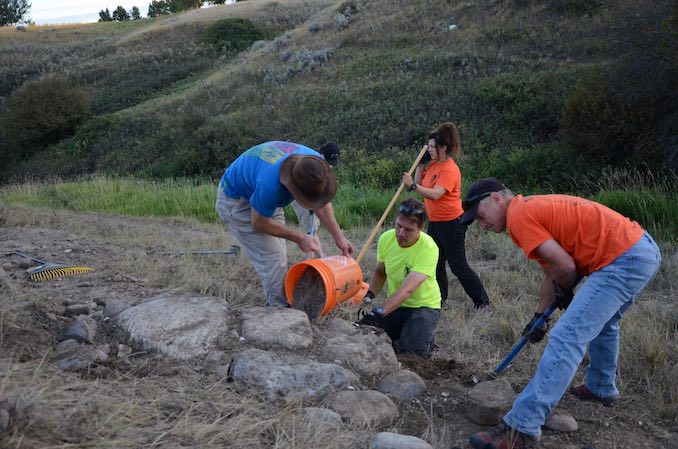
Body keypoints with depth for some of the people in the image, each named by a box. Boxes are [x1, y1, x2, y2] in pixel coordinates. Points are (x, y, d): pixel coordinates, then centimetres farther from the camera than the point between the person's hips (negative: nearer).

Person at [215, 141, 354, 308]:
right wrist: (299, 238, -21)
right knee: (272, 259, -13)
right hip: (236, 199, -7)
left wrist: (339, 237, -13)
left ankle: (276, 306, 21)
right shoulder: (270, 184, -45)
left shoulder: (315, 162, -25)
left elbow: (322, 202, -6)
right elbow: (259, 223, -25)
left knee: (279, 257, 9)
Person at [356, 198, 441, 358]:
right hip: (394, 305, 5)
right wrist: (369, 294, -10)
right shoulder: (386, 238, -9)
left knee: (413, 347, -30)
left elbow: (407, 289, -36)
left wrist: (379, 312, -48)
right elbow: (380, 273, 10)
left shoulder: (429, 248, -27)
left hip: (424, 305, -5)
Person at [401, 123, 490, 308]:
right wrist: (421, 163, 2)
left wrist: (413, 186, -42)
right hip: (435, 222, 9)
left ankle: (482, 302, 7)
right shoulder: (434, 164, 7)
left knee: (458, 266, -4)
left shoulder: (450, 169, -21)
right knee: (435, 263, 14)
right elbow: (420, 184, 11)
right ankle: (439, 300, 26)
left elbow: (435, 194, -32)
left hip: (451, 223, -9)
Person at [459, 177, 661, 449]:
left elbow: (565, 267, -13)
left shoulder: (518, 215, -9)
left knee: (567, 338, -14)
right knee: (603, 322, 32)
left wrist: (563, 294, 8)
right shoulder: (535, 208, 21)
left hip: (622, 259, -10)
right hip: (644, 249, 10)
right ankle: (601, 388, 51)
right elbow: (552, 271, 26)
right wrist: (539, 317, 26)